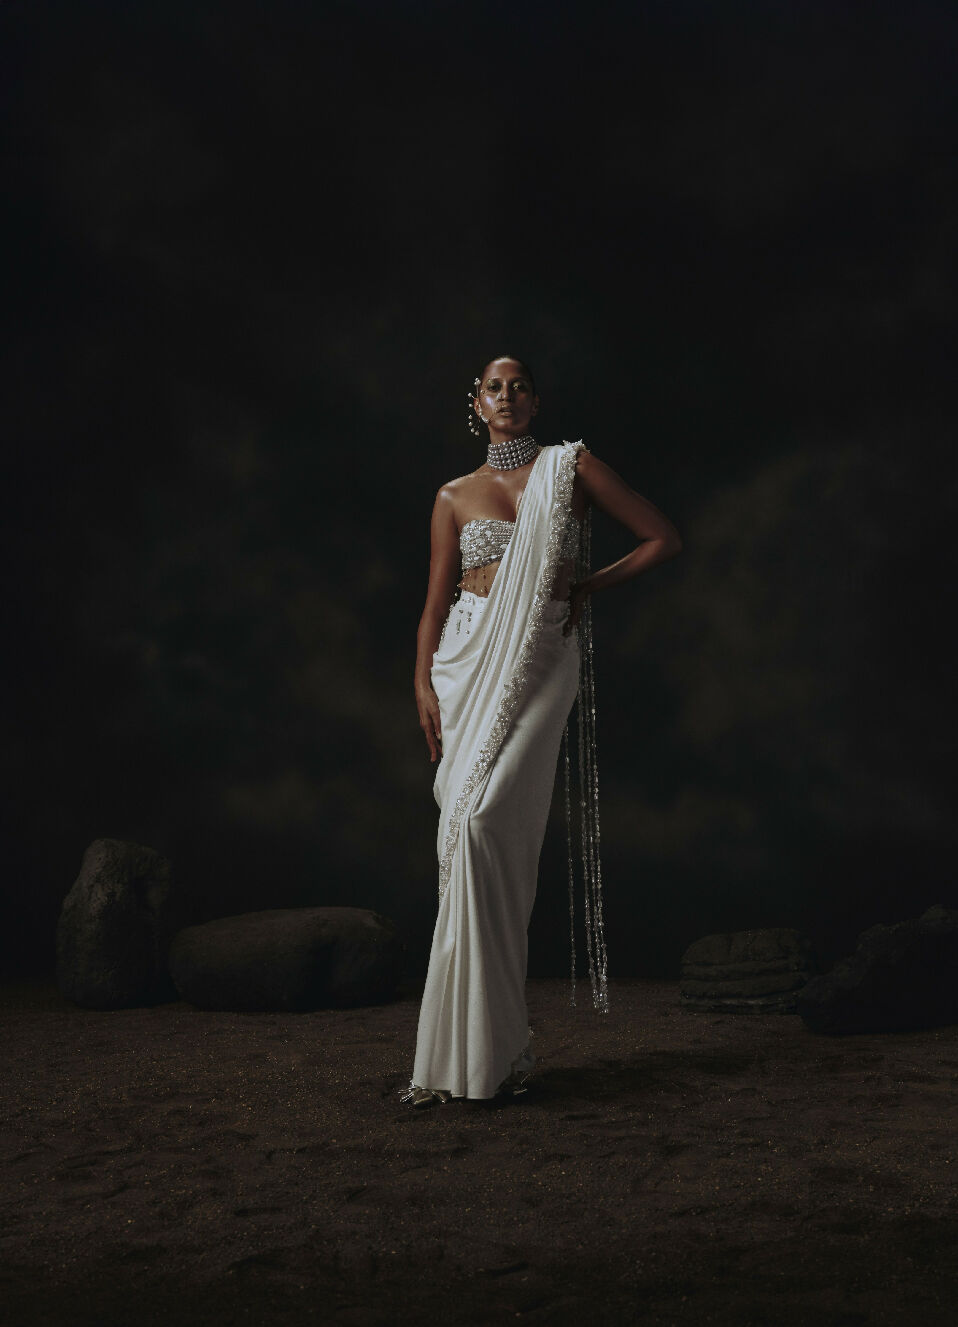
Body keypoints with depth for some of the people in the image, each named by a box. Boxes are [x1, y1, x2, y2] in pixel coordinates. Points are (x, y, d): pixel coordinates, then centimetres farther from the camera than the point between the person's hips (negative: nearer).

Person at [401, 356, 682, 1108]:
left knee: (485, 825, -19)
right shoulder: (455, 497, 13)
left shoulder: (570, 469, 7)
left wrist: (590, 586, 3)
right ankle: (492, 1043, 3)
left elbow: (664, 539, 8)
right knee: (469, 837, -4)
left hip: (540, 665, -3)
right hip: (469, 664, 3)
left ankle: (482, 1047, -11)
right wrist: (424, 685, 0)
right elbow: (435, 603, 12)